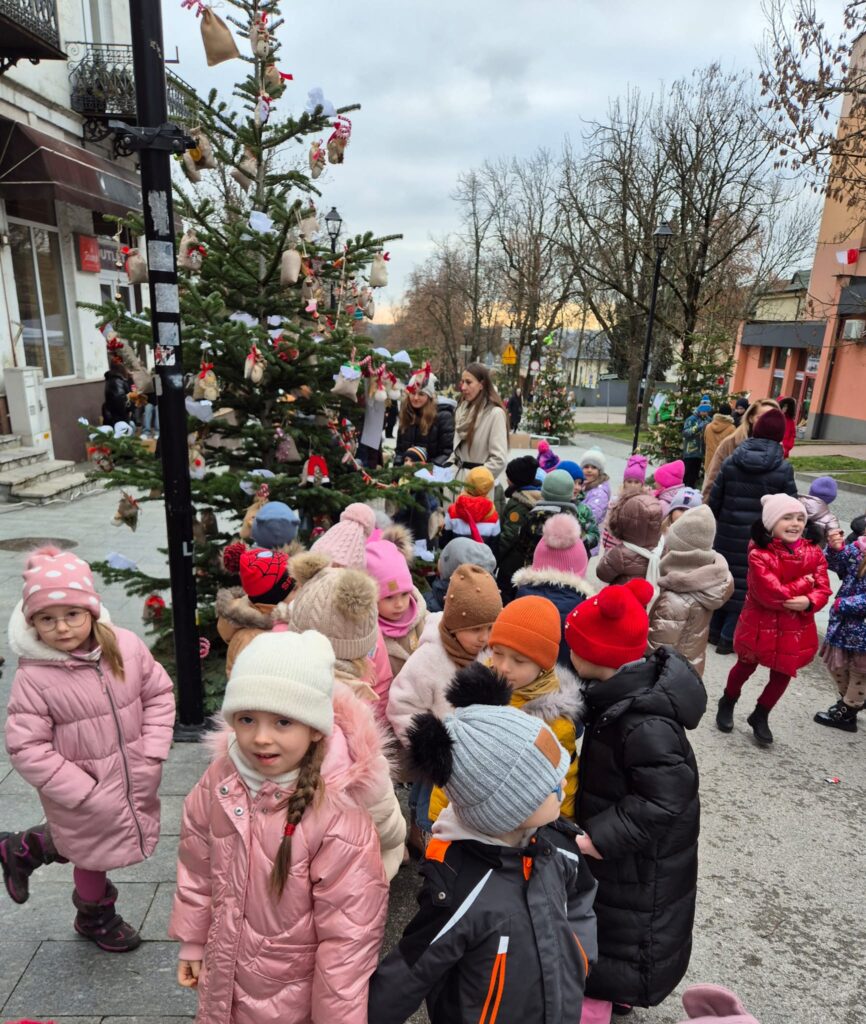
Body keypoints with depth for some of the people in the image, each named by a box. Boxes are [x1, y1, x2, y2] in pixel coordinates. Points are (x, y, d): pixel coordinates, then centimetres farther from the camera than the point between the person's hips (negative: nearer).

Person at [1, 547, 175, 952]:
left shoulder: (126, 647, -15)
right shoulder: (33, 678, -23)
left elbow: (159, 694, -3)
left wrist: (152, 753, -10)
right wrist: (85, 792, -19)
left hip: (134, 783, 4)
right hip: (84, 795, -3)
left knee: (81, 841, 27)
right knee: (94, 854, 22)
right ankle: (96, 918, 54)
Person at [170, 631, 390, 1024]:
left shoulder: (338, 814, -33)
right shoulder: (220, 779, -16)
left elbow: (349, 934, -22)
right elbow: (197, 866, 2)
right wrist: (192, 941, 11)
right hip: (225, 978, 4)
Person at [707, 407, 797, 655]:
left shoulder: (731, 462, -3)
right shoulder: (783, 468, -9)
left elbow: (714, 501, 1)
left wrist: (716, 523, 16)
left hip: (728, 535, 3)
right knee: (746, 585, 7)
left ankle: (714, 630, 29)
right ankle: (729, 638, 12)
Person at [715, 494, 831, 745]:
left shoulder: (814, 553, -4)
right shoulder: (759, 555, -21)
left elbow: (823, 590, -5)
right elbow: (771, 595, -28)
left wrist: (809, 602, -26)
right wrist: (804, 583, -17)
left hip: (796, 629, 4)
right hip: (760, 626, -4)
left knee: (783, 675, 14)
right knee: (746, 667, 17)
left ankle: (760, 717, 37)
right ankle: (727, 704, 44)